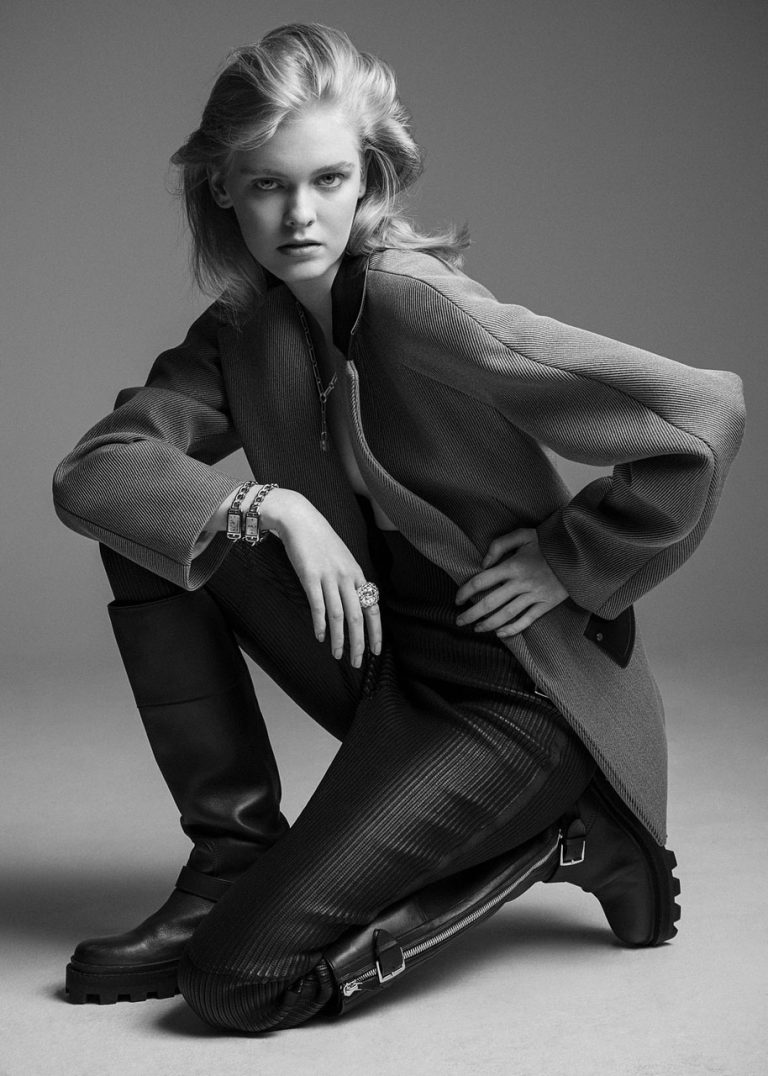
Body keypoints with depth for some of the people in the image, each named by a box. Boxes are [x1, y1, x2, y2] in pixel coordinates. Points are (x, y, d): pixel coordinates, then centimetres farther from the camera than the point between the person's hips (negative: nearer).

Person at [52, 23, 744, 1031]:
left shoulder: (416, 307, -22)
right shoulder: (240, 333, 1)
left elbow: (707, 413, -24)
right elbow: (91, 470, -11)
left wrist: (571, 560, -16)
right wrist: (272, 508, -24)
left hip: (519, 691, -7)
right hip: (385, 658, 7)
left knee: (242, 983, -15)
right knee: (152, 533, -6)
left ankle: (557, 838, 3)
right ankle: (232, 866, 3)